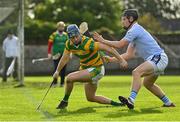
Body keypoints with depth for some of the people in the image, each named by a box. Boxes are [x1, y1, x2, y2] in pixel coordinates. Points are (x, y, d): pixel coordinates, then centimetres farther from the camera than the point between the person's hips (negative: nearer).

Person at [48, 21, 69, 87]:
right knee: (56, 69, -5)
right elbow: (50, 44, -2)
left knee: (63, 69, 3)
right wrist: (49, 53, -8)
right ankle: (55, 82, 3)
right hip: (56, 55, -3)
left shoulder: (66, 35, 9)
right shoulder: (54, 35, -1)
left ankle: (62, 83, 11)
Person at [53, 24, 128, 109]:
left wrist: (121, 60, -29)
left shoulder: (87, 43, -29)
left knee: (69, 78, -22)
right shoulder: (69, 44, -7)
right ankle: (115, 103, 29)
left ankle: (65, 101, 0)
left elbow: (107, 48, -29)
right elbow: (65, 58, 9)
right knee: (91, 98, 17)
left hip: (96, 69, -9)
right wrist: (57, 71, 7)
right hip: (86, 69, 9)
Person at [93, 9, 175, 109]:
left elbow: (120, 45, -16)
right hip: (157, 59, 11)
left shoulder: (135, 29, -11)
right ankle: (168, 103, 36)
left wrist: (102, 41, -7)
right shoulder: (134, 31, 19)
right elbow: (129, 55, 18)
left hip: (158, 58, -11)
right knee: (147, 83, 26)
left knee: (136, 72, -28)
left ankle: (131, 100, -43)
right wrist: (112, 59, 13)